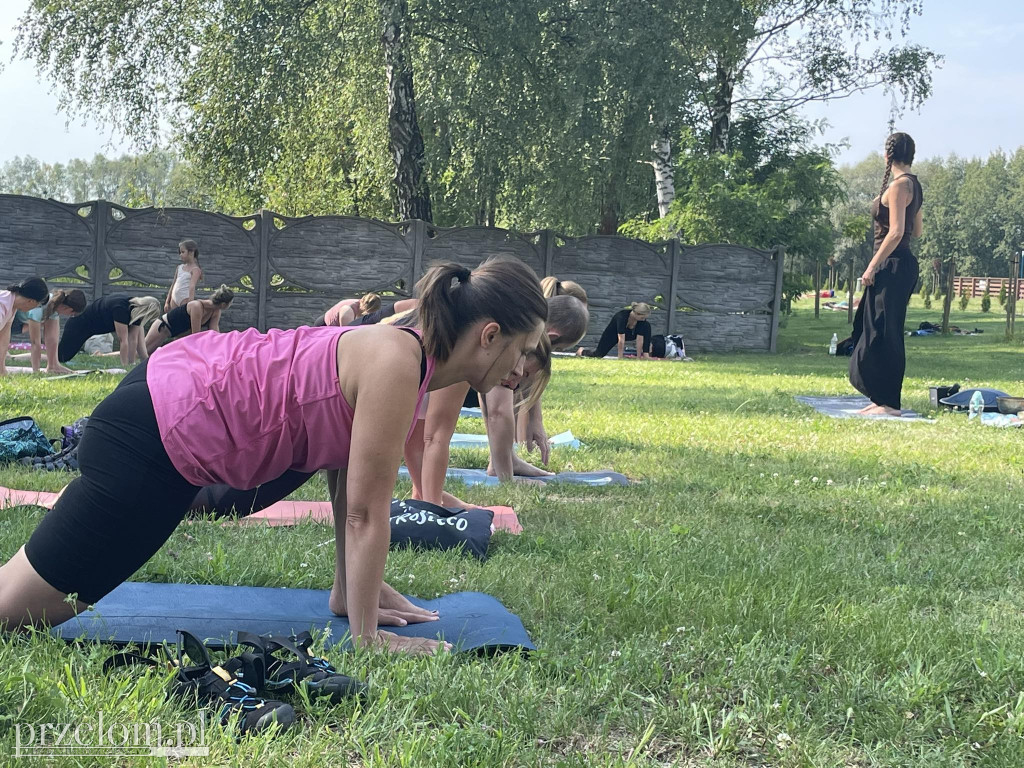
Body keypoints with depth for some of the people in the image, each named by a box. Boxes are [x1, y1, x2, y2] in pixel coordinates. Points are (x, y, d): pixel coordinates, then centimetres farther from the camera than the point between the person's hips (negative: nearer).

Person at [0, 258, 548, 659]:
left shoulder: (409, 353, 5)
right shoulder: (396, 365, -23)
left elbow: (348, 486, 12)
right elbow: (366, 511, -20)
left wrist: (349, 592, 17)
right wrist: (366, 635, -11)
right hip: (156, 435, -10)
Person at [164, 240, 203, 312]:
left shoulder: (195, 269, -7)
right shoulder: (180, 267, 15)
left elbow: (192, 286, -21)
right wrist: (167, 302, 18)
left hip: (185, 299, -7)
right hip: (174, 299, 7)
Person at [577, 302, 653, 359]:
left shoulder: (642, 319, -26)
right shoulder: (622, 316, -40)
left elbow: (640, 340, -26)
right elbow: (621, 340, -41)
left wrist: (638, 358, -28)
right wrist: (620, 359, -40)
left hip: (629, 333, 4)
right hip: (613, 333, -4)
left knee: (647, 326, -17)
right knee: (599, 354, -3)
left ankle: (646, 355, -14)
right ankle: (581, 351, 31)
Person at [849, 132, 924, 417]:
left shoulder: (899, 185, -14)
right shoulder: (914, 185, 15)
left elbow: (896, 232, -21)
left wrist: (873, 266, -18)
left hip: (892, 266, -10)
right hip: (903, 265, 10)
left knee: (883, 334, -6)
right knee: (875, 331, 15)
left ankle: (888, 402, -3)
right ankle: (883, 398, 20)